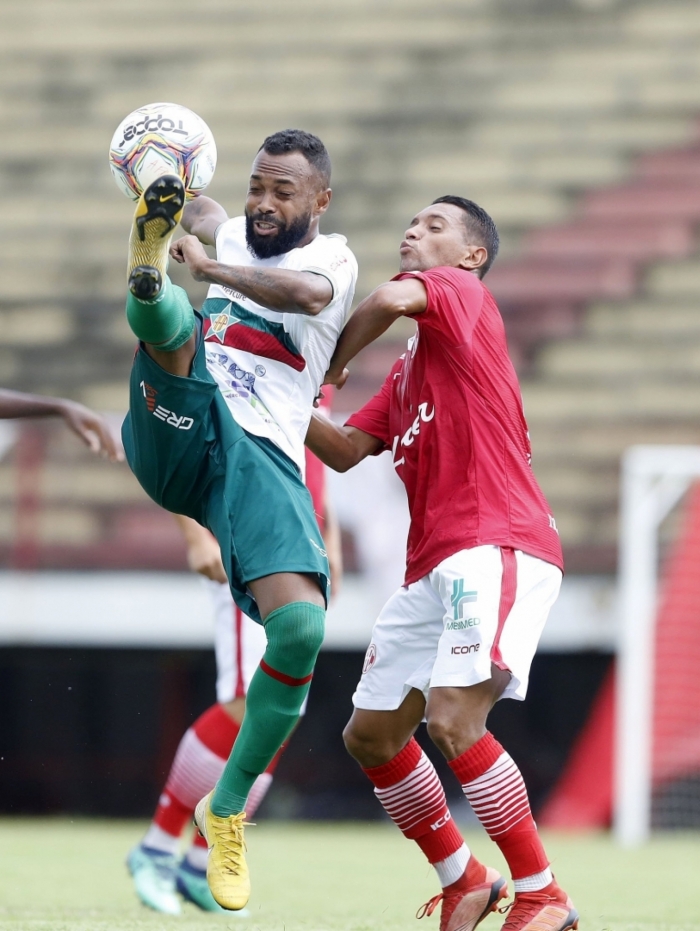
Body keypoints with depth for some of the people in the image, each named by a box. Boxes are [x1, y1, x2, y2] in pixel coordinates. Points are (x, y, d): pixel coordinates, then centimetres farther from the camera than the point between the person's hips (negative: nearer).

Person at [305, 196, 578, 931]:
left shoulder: (463, 292, 0)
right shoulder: (407, 371, 26)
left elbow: (393, 298, -22)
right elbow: (345, 451, 21)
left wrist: (329, 367, -5)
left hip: (496, 548, -10)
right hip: (433, 565, 10)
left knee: (454, 721, -23)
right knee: (371, 735, 10)